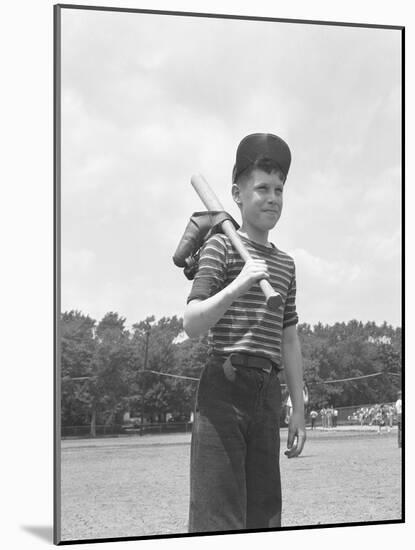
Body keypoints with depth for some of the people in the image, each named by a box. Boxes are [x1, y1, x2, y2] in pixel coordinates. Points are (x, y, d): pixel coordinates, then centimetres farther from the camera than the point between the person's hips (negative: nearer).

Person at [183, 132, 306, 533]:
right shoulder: (221, 246, 0)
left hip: (268, 392, 7)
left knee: (264, 512, 6)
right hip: (224, 387, -6)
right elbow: (191, 325, -10)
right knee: (217, 514, -11)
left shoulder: (285, 263, 19)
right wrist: (236, 286, -24)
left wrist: (298, 409, 17)